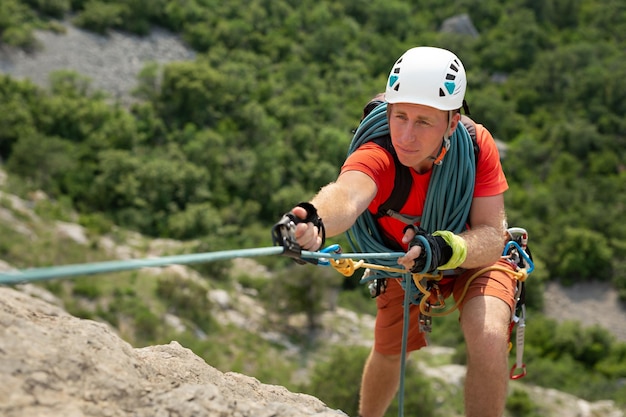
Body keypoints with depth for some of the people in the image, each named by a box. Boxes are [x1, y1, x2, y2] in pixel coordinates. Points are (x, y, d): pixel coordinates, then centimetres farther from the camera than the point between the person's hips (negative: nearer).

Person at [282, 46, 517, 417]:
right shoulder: (376, 157, -38)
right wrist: (316, 222, -85)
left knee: (488, 338, -28)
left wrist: (446, 248, -56)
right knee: (388, 354, 17)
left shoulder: (477, 145, -33)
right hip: (405, 261, 1)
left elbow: (491, 238, -34)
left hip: (475, 258, -1)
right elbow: (347, 192, -61)